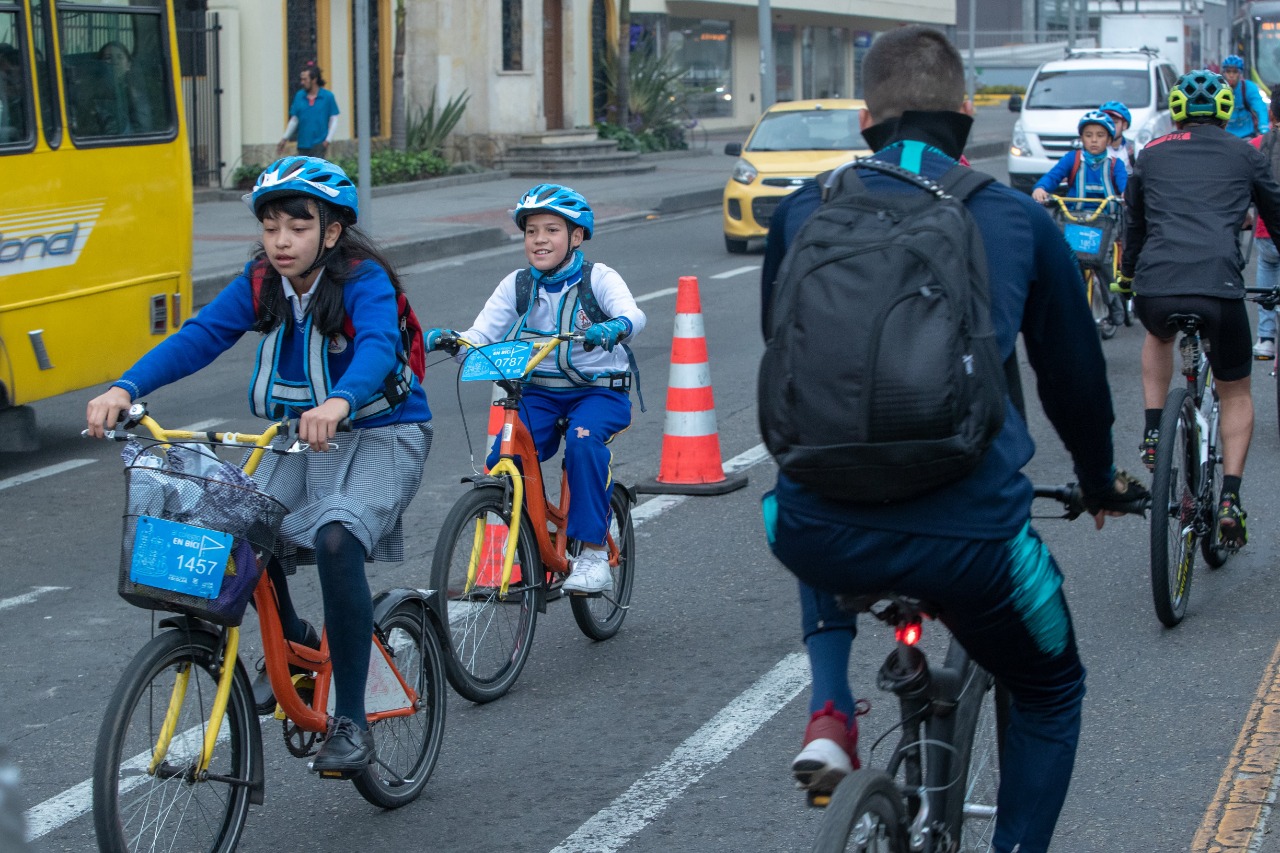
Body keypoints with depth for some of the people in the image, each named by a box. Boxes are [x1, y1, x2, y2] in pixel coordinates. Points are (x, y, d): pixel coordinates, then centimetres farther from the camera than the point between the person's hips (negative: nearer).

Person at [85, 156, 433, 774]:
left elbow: (377, 346, -39)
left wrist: (338, 402, -61)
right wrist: (125, 388, -33)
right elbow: (198, 337, -16)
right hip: (300, 440, 6)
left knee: (335, 539, -30)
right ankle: (293, 642, 15)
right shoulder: (259, 283, -4)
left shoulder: (365, 280, -19)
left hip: (382, 436, -6)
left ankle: (350, 721, -20)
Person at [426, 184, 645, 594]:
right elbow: (480, 336, -5)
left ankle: (594, 555, -24)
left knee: (583, 441, -34)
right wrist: (450, 341, -28)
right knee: (502, 461, -22)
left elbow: (632, 314, -25)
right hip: (538, 393, 3)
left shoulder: (598, 278, -5)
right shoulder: (517, 285, 4)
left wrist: (614, 327, -48)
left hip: (599, 391, -3)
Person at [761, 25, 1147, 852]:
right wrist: (1101, 480, 40)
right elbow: (1074, 372, 20)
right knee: (1049, 693, 28)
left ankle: (828, 716, 23)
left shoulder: (803, 211, 11)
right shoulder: (1021, 222, 8)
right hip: (968, 538, -1)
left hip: (818, 538, 2)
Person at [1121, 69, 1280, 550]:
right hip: (1219, 289, -2)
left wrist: (1128, 274, 50)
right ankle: (1229, 499, 4)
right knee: (1235, 394, 20)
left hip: (1154, 289, 2)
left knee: (1160, 336, 39)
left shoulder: (1152, 154, 21)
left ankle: (1153, 432, 23)